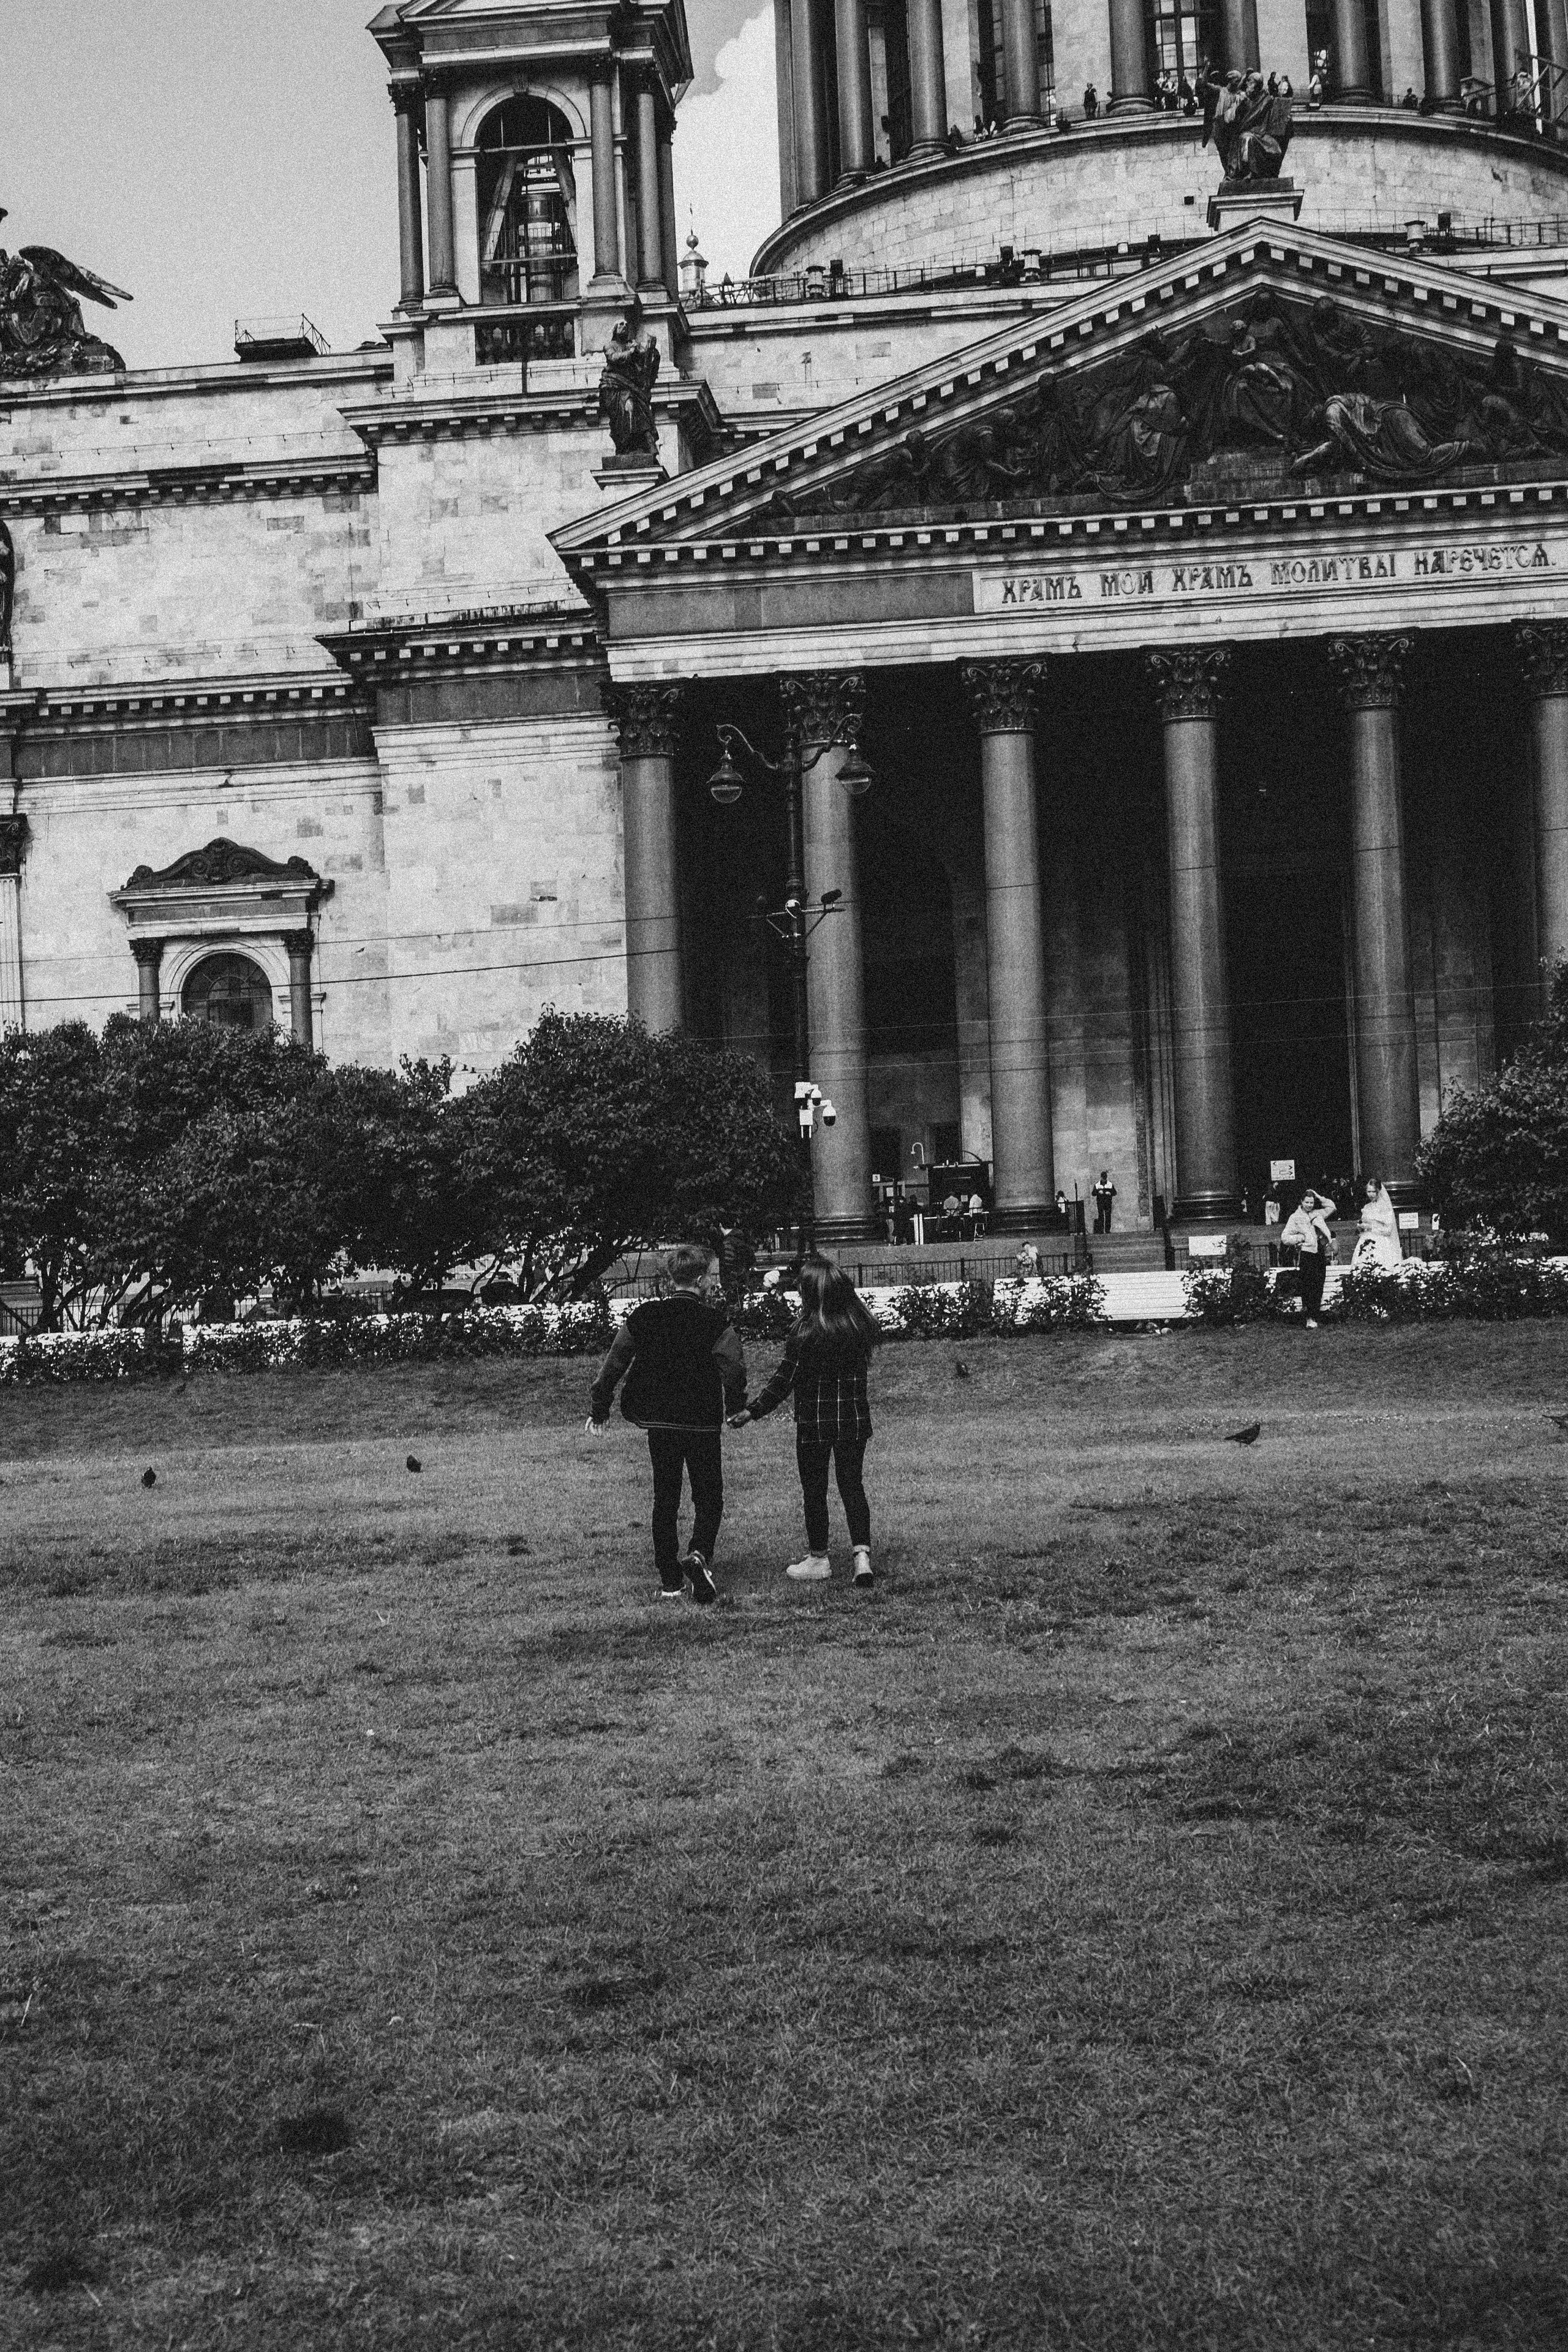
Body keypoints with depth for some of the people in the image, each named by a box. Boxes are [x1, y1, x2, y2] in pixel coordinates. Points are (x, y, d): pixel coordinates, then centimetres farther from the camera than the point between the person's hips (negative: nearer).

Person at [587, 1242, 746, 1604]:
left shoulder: (644, 1316, 1)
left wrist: (600, 1410, 11)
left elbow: (614, 1363, 3)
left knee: (665, 1501, 14)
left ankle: (670, 1581, 14)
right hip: (702, 1423, -3)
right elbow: (734, 1369, -17)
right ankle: (698, 1555, -19)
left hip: (658, 1422, 3)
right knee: (708, 1499, 7)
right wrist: (736, 1407, 1)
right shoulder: (714, 1321, -11)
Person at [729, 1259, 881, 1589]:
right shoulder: (860, 1328, -3)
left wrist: (752, 1412, -6)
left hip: (814, 1422, -4)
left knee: (814, 1490, 10)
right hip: (854, 1419, 4)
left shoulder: (804, 1333, -16)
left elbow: (784, 1381, -13)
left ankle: (818, 1559, 19)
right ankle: (862, 1554, -5)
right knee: (852, 1486, 9)